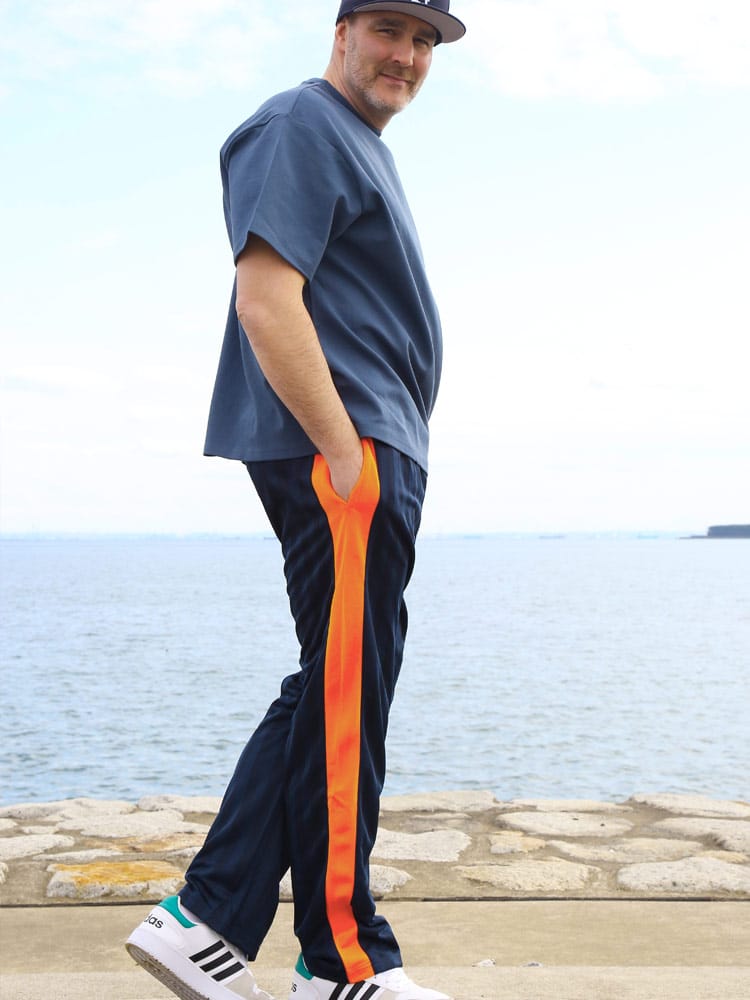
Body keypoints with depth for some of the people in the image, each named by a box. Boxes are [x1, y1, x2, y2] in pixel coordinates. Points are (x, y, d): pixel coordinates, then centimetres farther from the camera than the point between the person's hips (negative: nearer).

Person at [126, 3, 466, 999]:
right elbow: (267, 297, -18)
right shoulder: (305, 126, -5)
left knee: (331, 694, 10)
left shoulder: (360, 145, 27)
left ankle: (207, 920, 14)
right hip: (340, 448, -11)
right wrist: (343, 450, -20)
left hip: (368, 452, 11)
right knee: (344, 700, -5)